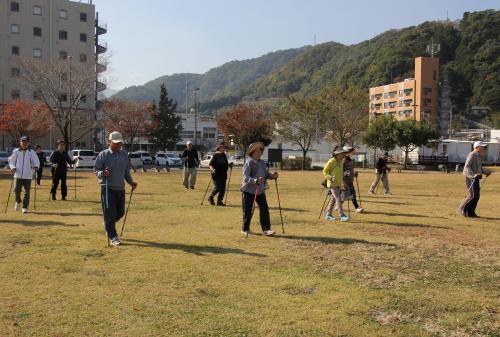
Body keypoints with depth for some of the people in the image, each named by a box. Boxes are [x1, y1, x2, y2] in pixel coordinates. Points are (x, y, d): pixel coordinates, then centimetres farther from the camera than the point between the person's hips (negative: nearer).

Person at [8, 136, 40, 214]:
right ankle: (18, 202, 23)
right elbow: (11, 160, 13)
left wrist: (36, 167, -18)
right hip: (18, 175, 0)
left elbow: (36, 162, 4)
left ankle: (25, 207, 12)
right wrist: (13, 167, -5)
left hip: (28, 176, 0)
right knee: (17, 190, -8)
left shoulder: (32, 153, 3)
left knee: (27, 192, 0)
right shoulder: (16, 152, 5)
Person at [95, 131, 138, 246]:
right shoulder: (103, 155, -5)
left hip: (120, 188, 5)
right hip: (107, 188, -5)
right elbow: (96, 170, -3)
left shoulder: (124, 155, 10)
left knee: (120, 212, 11)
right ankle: (113, 237, 3)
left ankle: (107, 225, 39)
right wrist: (103, 173, -24)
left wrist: (131, 182, 6)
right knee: (110, 213, -5)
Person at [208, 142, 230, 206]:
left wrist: (229, 165, 5)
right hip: (216, 175, -7)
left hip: (223, 175, 7)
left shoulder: (224, 156, 13)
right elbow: (210, 164, -11)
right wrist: (212, 169, -28)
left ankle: (220, 201, 13)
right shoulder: (215, 155, -6)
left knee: (223, 189, 4)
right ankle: (211, 198, 13)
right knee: (217, 188, -10)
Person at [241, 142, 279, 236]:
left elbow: (266, 173, 18)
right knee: (248, 211, 3)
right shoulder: (249, 163, -14)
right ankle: (245, 229, 20)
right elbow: (246, 178, -23)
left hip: (260, 190, 6)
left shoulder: (262, 163, 9)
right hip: (249, 190, -6)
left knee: (264, 209, -2)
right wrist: (256, 181, -39)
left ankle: (266, 229, 1)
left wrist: (272, 176, -4)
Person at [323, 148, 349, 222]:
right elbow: (325, 171, -11)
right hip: (332, 184, -8)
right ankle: (342, 216, -14)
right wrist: (330, 177, -24)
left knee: (333, 199, 11)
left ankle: (328, 214, 19)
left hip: (338, 183, 8)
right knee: (338, 199, -13)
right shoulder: (331, 161, -15)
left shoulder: (341, 161, 9)